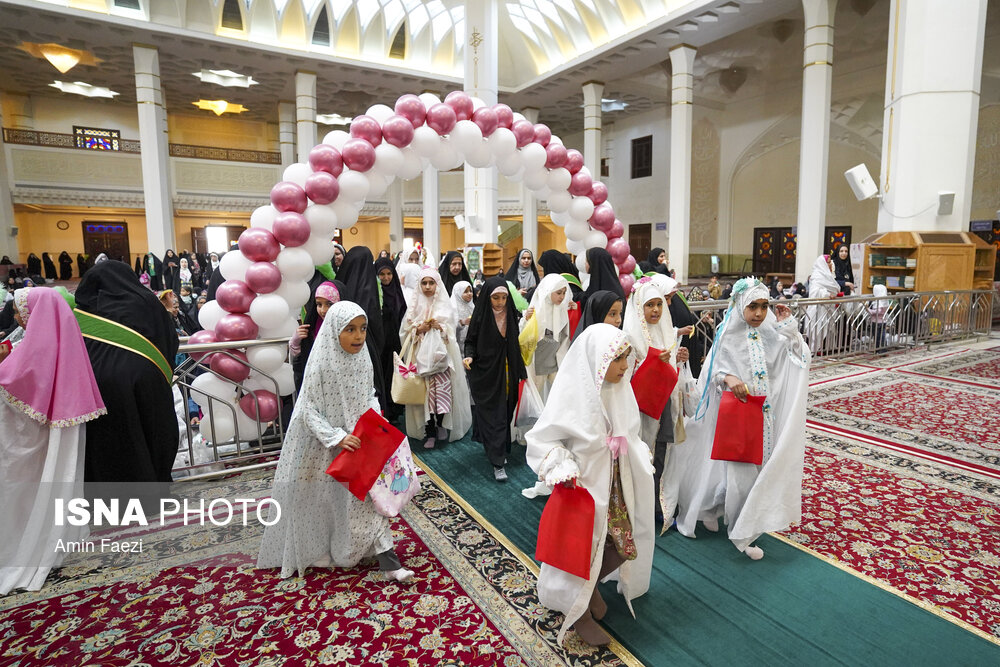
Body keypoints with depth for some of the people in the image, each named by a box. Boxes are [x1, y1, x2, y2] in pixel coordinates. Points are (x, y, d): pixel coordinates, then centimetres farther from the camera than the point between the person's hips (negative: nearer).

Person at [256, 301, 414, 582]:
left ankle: (388, 562, 11)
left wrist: (375, 418, -9)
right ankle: (318, 549, 41)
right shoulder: (321, 364, -20)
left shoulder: (363, 359, -6)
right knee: (328, 499, 14)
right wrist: (337, 437, -25)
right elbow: (309, 410, -17)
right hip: (327, 446, -3)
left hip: (358, 440, 4)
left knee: (368, 496, 5)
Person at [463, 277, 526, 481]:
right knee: (492, 416, -3)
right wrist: (469, 356, -22)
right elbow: (471, 341, -2)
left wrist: (520, 372, 7)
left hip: (506, 373, 4)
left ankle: (499, 450, 31)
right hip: (486, 374, -4)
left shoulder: (511, 314, 1)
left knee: (505, 412, 12)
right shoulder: (480, 316, -9)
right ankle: (497, 462, 1)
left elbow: (515, 343, 8)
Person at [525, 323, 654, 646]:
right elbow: (541, 439, -17)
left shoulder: (619, 389, -6)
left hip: (616, 487, 7)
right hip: (583, 488, -6)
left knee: (625, 546, 16)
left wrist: (642, 459, 4)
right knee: (582, 550, 10)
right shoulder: (573, 395, -25)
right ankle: (579, 613, 39)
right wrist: (562, 469, -27)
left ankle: (591, 586, 46)